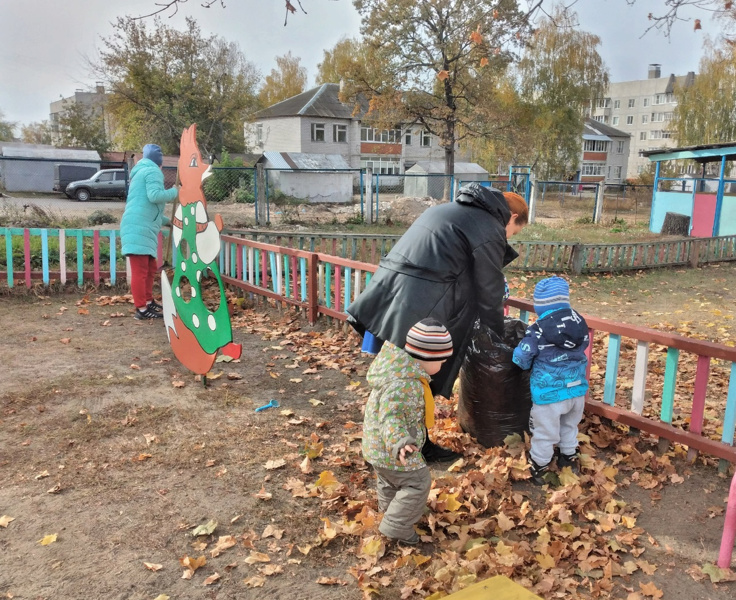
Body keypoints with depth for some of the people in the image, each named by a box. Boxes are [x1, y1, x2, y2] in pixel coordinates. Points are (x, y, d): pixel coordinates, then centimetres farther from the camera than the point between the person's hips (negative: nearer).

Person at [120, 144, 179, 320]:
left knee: (150, 268, 18)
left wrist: (166, 220, 39)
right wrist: (174, 192, -4)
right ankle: (142, 309, -10)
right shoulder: (153, 171, -4)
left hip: (142, 228, 10)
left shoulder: (142, 171, 28)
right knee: (140, 270, -10)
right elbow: (154, 196, -20)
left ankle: (149, 302, 27)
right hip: (139, 228, -10)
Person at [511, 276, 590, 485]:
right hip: (577, 389, 5)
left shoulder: (538, 330, -20)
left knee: (544, 434, 12)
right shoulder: (580, 322, -4)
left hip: (549, 393, -5)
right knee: (570, 427, 27)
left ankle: (539, 468, 25)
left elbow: (521, 358, -14)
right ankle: (569, 458, 43)